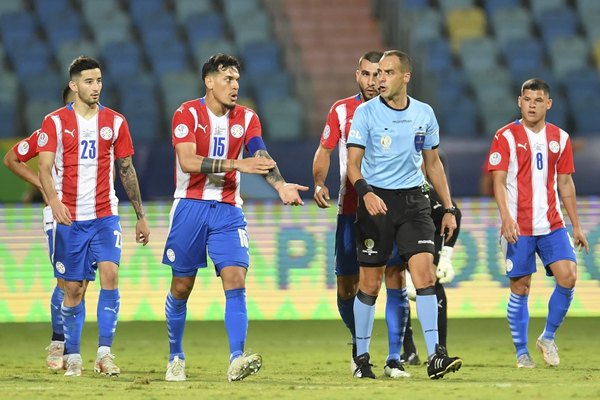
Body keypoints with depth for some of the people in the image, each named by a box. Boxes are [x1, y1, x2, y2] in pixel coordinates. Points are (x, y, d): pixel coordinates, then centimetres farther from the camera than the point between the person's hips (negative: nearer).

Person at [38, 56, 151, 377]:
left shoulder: (115, 122, 7)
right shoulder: (55, 122, -1)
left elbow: (127, 170, 14)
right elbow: (45, 168, -9)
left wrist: (141, 216, 15)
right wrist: (54, 200, -29)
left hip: (105, 215, 1)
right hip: (69, 218, -1)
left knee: (110, 272, -18)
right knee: (73, 288, 1)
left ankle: (105, 353, -16)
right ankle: (72, 357, 14)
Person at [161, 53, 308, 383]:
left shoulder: (246, 118, 5)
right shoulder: (188, 114, -6)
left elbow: (261, 156, -11)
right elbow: (188, 161, -20)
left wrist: (280, 185, -31)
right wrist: (236, 164, -28)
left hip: (228, 210, 2)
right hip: (190, 207, -2)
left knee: (235, 281, -14)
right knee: (181, 287, 6)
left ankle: (236, 359, -23)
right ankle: (175, 358, 23)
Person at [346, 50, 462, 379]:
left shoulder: (424, 114, 7)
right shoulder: (366, 112, -3)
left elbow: (433, 163, 16)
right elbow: (353, 163, -7)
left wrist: (448, 208, 13)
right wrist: (365, 192, -27)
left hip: (413, 202, 2)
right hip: (376, 201, -2)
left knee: (425, 274, -12)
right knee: (370, 284, 2)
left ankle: (435, 356, -13)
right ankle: (361, 357, 15)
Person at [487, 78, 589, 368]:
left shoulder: (560, 138, 10)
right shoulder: (506, 137, -2)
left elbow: (565, 184, 15)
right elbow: (498, 181, -7)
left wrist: (576, 226, 14)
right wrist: (506, 217, -21)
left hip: (552, 225, 3)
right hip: (518, 227, -3)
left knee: (568, 276, -12)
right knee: (520, 288, 0)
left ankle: (548, 337, 7)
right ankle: (522, 352, 12)